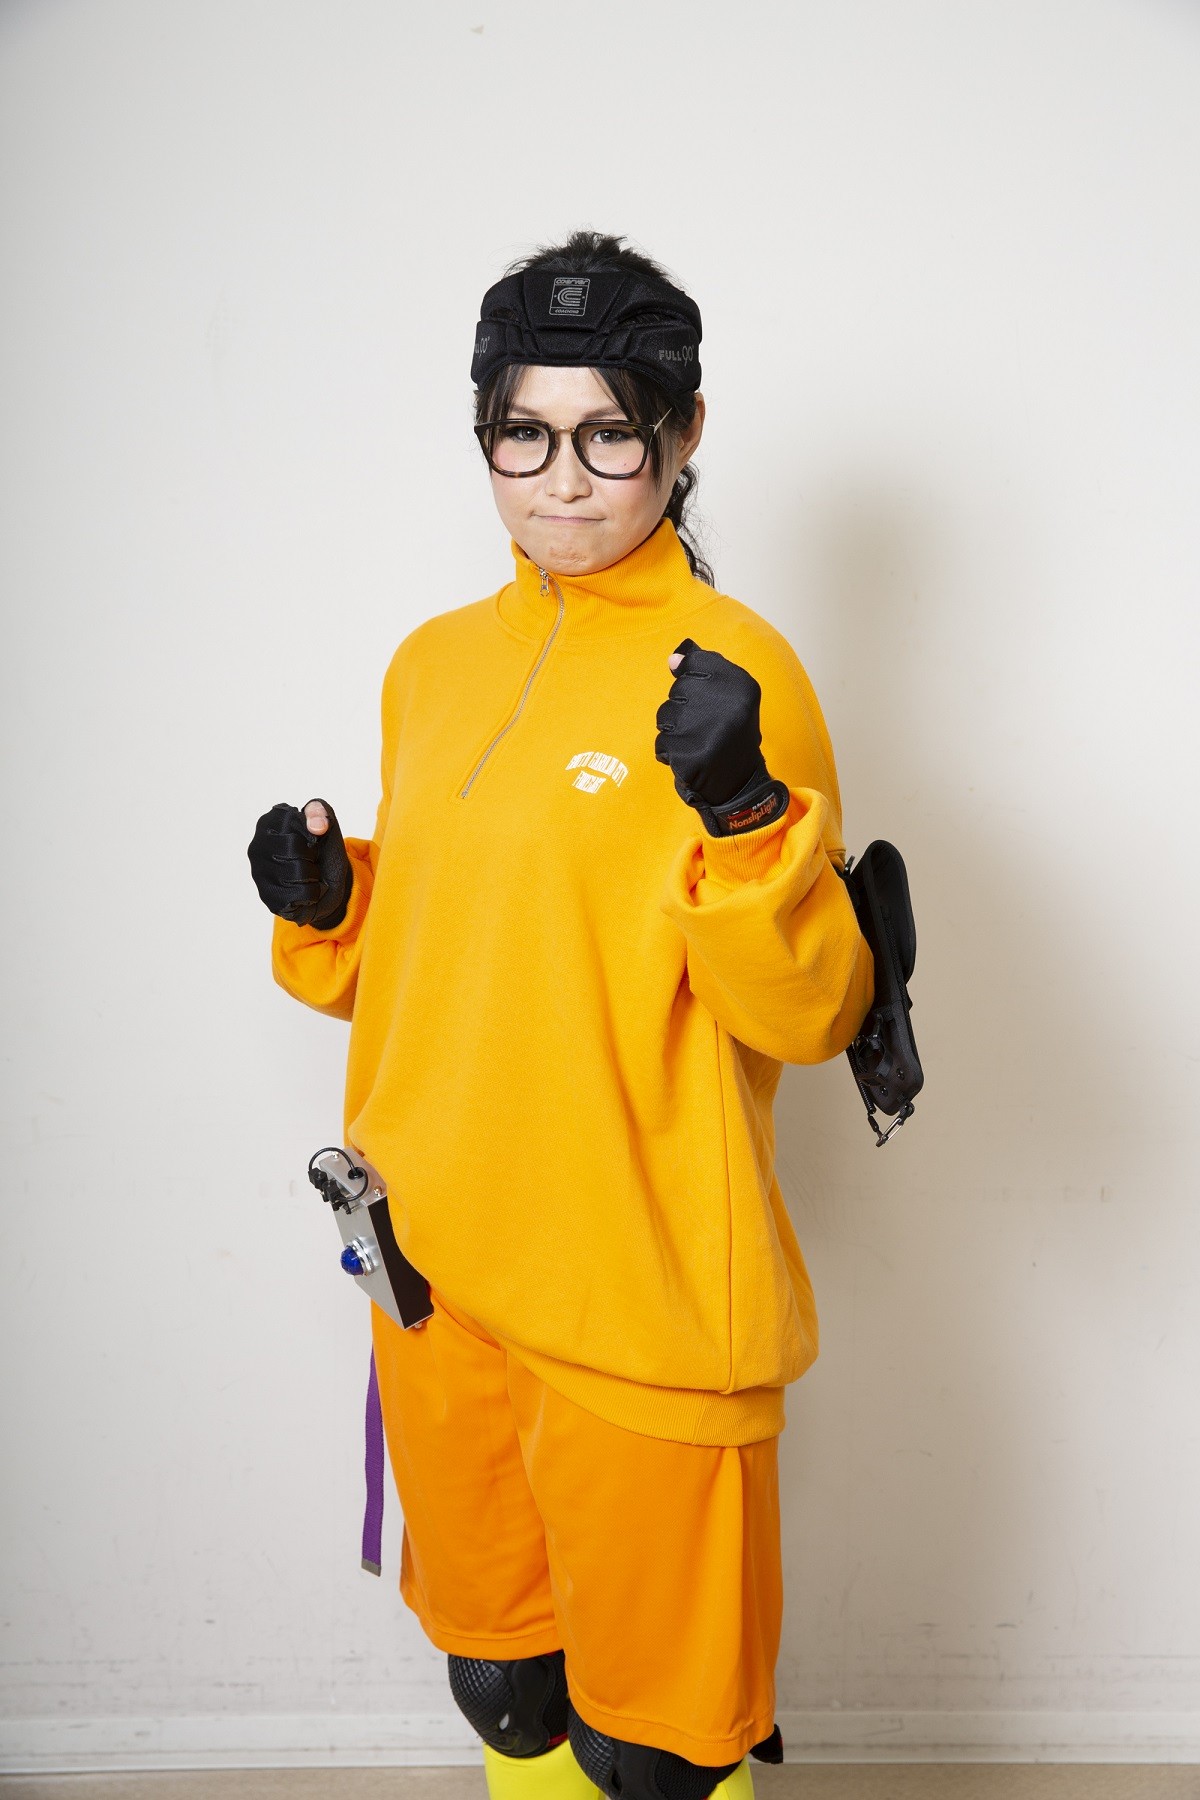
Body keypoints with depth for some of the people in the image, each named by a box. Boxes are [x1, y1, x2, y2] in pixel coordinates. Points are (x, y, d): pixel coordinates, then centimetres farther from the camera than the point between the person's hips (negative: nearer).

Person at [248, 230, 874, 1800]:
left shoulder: (730, 671, -11)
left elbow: (812, 1017, -15)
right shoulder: (435, 664, 8)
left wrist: (745, 818, -30)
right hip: (438, 1262, 6)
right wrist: (328, 912, -1)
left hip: (643, 1295, -6)